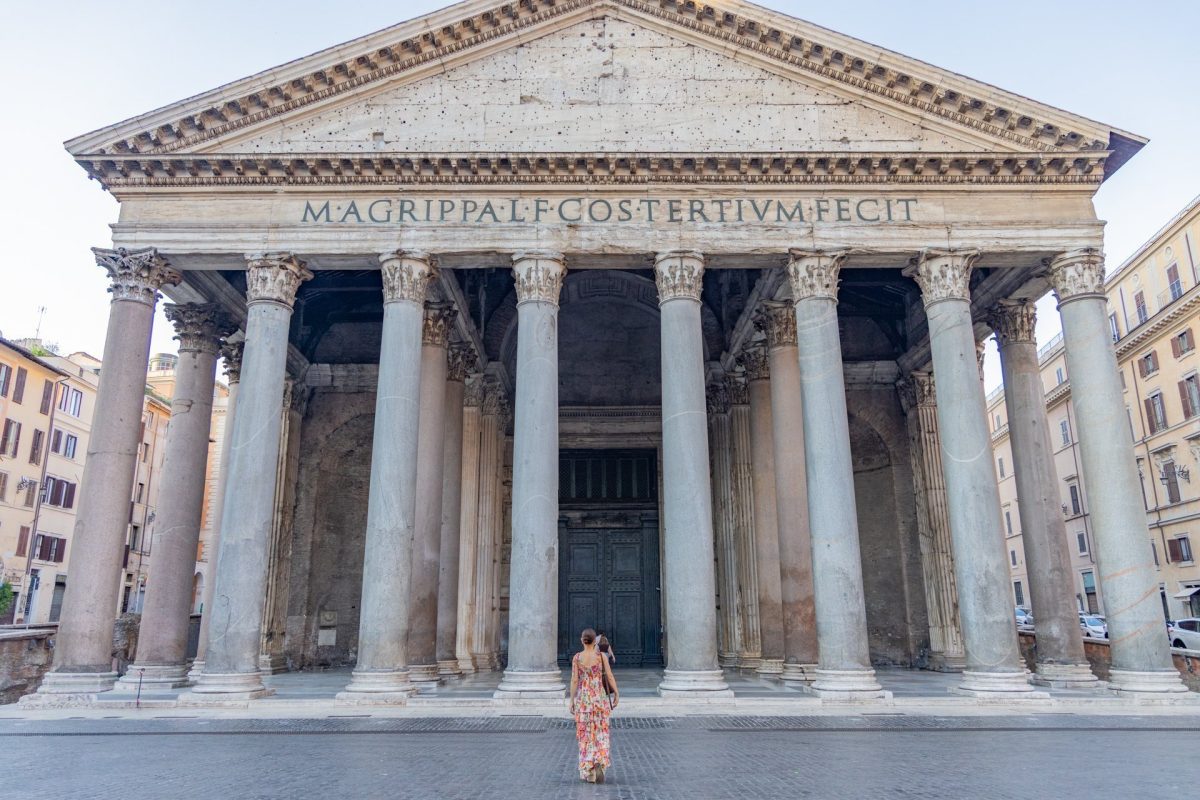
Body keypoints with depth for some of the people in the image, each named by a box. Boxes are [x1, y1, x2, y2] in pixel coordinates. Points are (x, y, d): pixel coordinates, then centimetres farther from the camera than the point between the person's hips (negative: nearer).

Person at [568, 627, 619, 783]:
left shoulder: (577, 657, -5)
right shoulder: (601, 656, -6)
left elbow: (574, 680, -6)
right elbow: (610, 677, -5)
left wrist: (571, 700, 1)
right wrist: (616, 694, 5)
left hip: (582, 698, 1)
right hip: (599, 697, -1)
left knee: (585, 735, 11)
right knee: (600, 733, 10)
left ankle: (588, 772, 12)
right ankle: (599, 763, -11)